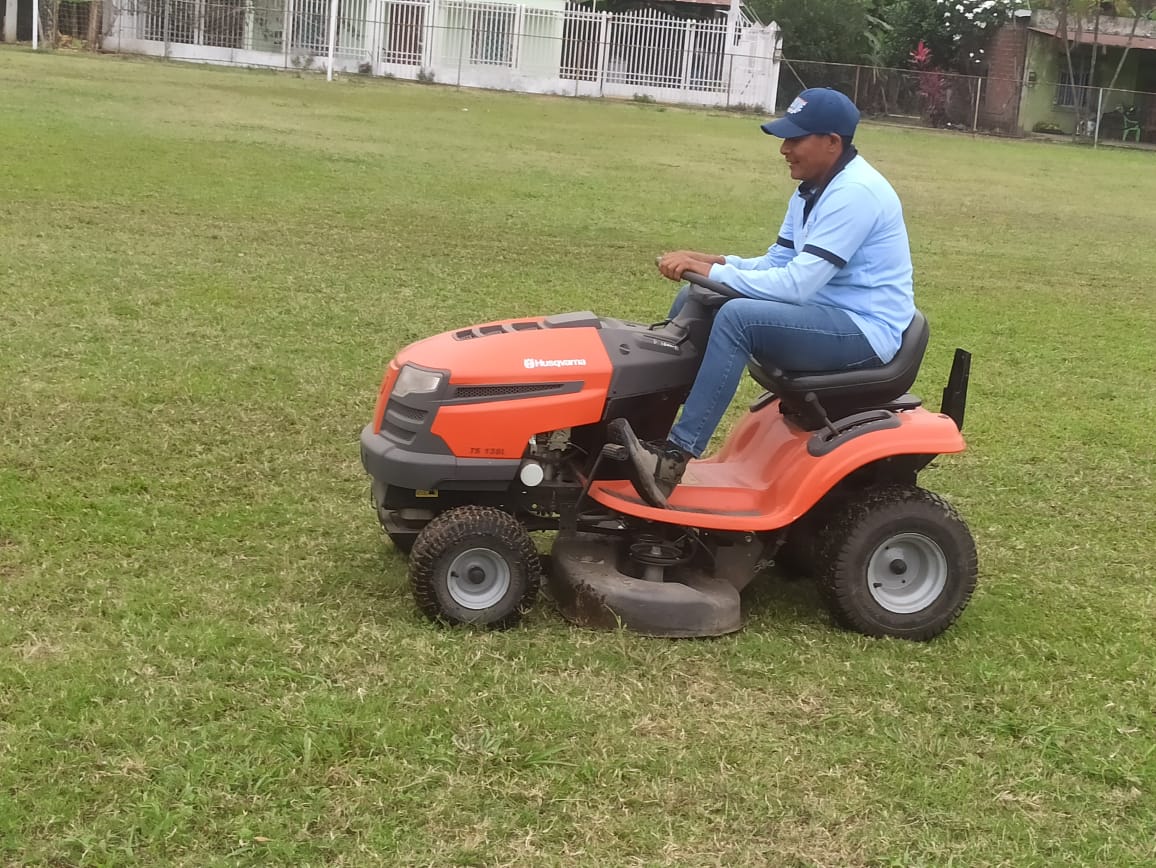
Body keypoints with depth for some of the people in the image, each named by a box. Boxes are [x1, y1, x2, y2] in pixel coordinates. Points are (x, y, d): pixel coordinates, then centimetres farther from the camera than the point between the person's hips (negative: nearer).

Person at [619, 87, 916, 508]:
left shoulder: (854, 193, -21)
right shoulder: (814, 190, 10)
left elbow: (796, 285, -27)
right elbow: (776, 265, 11)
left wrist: (711, 270, -21)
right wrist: (711, 262, -6)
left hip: (864, 329, -10)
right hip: (824, 312, 10)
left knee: (737, 317, -30)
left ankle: (674, 457, -31)